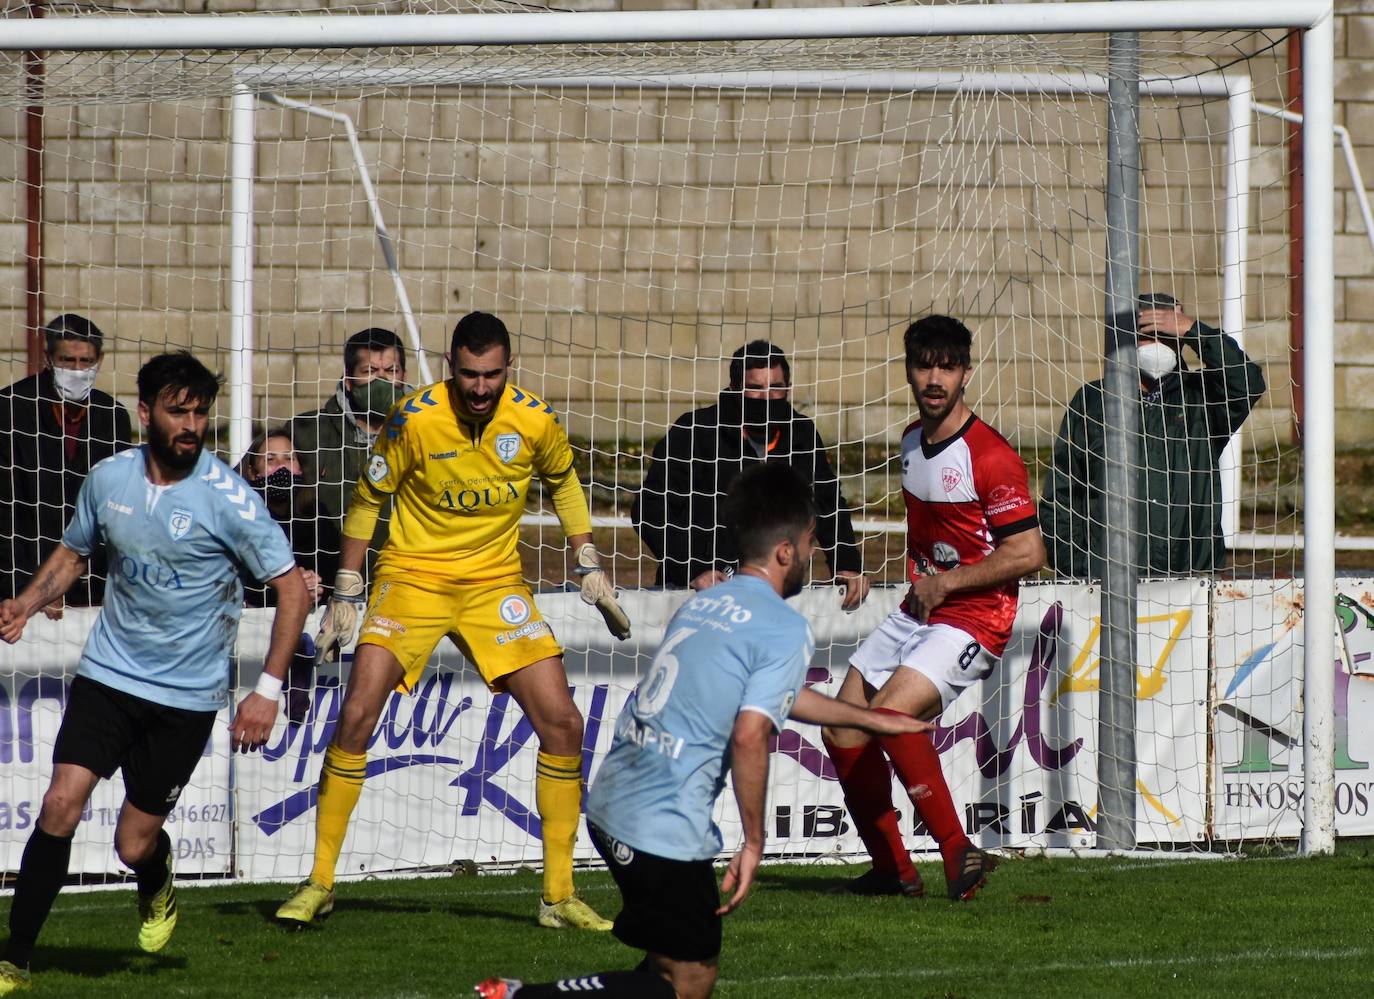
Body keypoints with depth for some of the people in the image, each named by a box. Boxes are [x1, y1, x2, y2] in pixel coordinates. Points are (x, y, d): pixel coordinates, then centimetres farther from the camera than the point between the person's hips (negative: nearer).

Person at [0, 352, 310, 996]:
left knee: (134, 845, 1)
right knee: (61, 805, -14)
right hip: (108, 673, 3)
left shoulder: (227, 498, -14)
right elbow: (73, 551, 18)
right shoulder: (109, 478, -1)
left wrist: (268, 690, -15)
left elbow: (292, 587, -9)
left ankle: (157, 888, 40)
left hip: (186, 694, -3)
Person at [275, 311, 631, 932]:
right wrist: (345, 595, -2)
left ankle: (560, 896, 5)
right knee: (357, 715, -16)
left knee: (562, 723, -7)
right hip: (413, 576, -2)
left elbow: (563, 483, 13)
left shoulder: (535, 421, -10)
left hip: (496, 582, 2)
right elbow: (368, 500, -2)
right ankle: (319, 883, -1)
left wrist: (589, 564, 9)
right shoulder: (415, 419, -16)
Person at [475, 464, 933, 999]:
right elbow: (750, 735, -21)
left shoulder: (703, 603, 18)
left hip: (608, 806, 9)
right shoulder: (786, 630, -9)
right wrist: (754, 842, -12)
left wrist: (873, 720, 43)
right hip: (664, 831, -9)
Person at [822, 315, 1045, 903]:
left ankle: (958, 853, -20)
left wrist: (948, 581, -14)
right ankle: (892, 871, 14)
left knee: (891, 711, -27)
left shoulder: (989, 457, -17)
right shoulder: (912, 441, 9)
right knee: (843, 729, 4)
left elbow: (1028, 553, -20)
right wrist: (923, 583, 14)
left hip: (974, 618, -9)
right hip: (918, 611, 9)